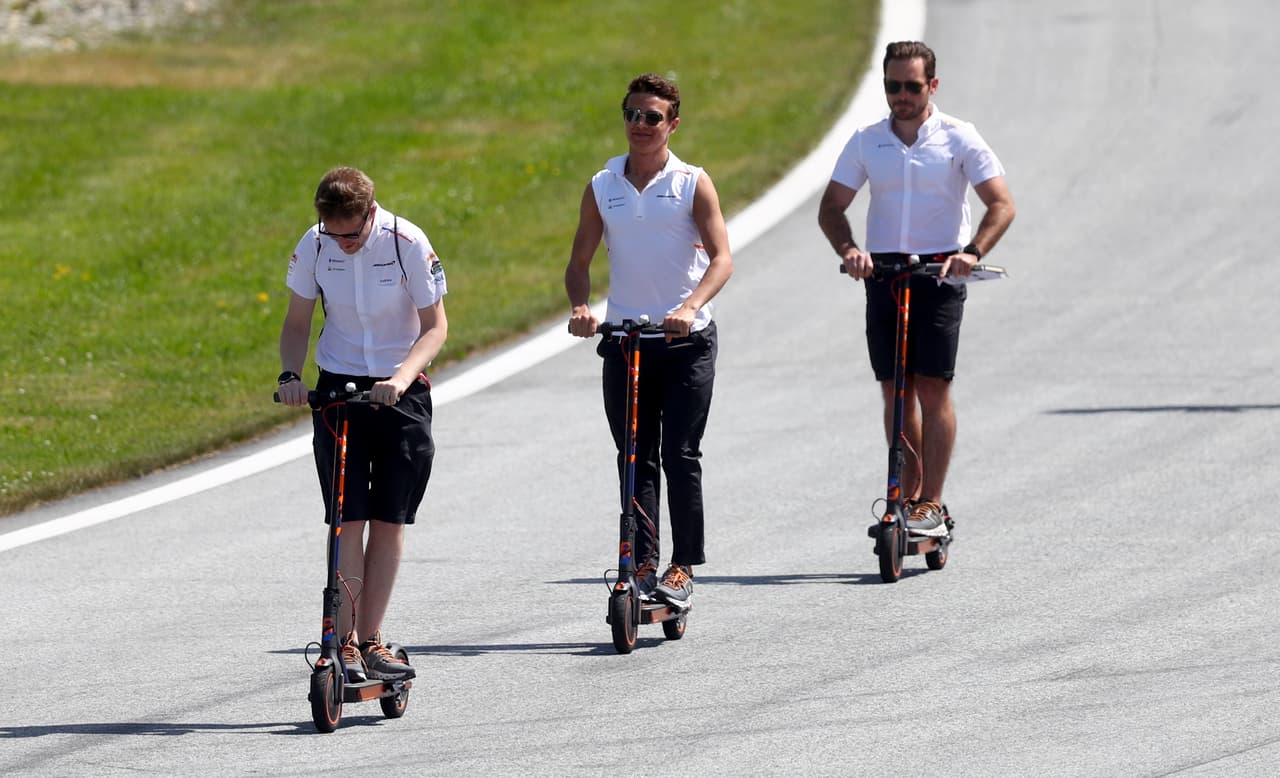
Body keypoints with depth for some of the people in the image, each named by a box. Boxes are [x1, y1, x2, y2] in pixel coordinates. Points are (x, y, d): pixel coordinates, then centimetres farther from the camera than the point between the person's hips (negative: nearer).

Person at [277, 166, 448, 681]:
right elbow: (297, 322, 3)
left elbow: (435, 326, -11)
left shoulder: (408, 243, -15)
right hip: (337, 387, 1)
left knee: (390, 521, 0)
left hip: (399, 391, -1)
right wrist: (290, 374, -16)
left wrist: (402, 377, -28)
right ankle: (344, 643, -5)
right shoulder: (314, 246, -8)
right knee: (349, 519, -7)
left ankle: (371, 640, 9)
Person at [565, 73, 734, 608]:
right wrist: (580, 306, -12)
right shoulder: (602, 187, 7)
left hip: (686, 341, -3)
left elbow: (721, 258, -11)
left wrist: (690, 307, -28)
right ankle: (643, 564, 3)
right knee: (636, 460, 2)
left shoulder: (692, 184, -2)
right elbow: (580, 262, 10)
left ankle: (683, 568, 1)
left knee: (680, 457, -5)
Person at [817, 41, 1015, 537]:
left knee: (932, 387, -9)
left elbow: (1001, 204, -6)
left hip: (939, 272, -3)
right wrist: (848, 249, -15)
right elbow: (831, 206, 5)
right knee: (895, 389, 4)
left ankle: (931, 505, -7)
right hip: (882, 272, 3)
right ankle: (909, 499, 10)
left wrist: (972, 253, -22)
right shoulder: (867, 142, 7)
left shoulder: (958, 139, -2)